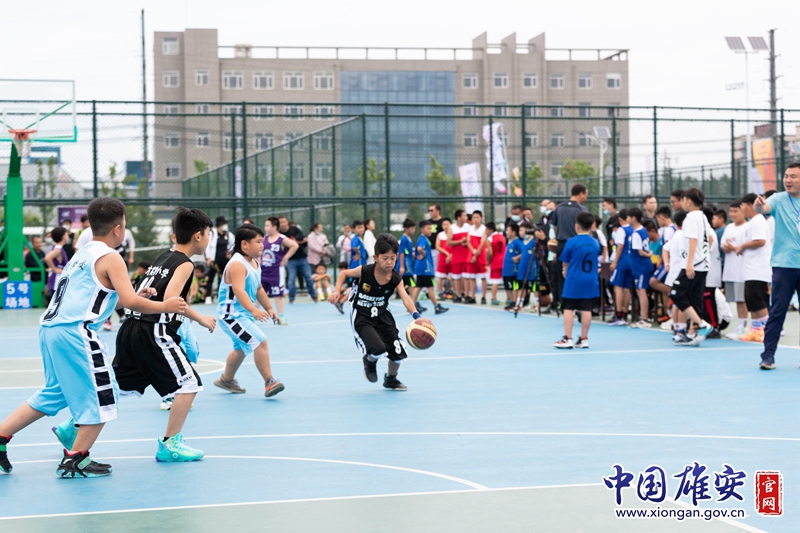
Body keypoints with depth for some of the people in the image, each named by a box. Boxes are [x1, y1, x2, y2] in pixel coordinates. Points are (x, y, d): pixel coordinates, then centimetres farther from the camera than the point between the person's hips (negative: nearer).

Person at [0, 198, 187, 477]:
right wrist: (164, 306, 0)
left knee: (54, 394, 23)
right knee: (103, 396, 1)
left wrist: (135, 296, 26)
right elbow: (130, 301, -14)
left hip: (50, 327, 9)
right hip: (74, 331, -9)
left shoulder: (83, 253, 21)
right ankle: (75, 460, 3)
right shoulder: (110, 258, -5)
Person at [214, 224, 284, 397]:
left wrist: (269, 309, 19)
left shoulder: (254, 263, 5)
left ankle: (226, 380, 48)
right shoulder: (238, 264, -25)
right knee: (260, 341, -21)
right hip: (231, 314, -11)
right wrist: (254, 310, -48)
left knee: (241, 348, 28)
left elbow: (258, 288, 18)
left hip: (243, 314, 11)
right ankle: (269, 382, -17)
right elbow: (239, 290, -37)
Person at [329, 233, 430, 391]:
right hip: (361, 317, -4)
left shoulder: (396, 279, -15)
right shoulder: (364, 271, -23)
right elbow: (344, 273, -4)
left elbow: (405, 298, -29)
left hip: (382, 315, 4)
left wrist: (416, 316, -47)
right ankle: (369, 361, 15)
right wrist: (337, 291, -19)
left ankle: (391, 380, 39)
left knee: (398, 352, 6)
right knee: (378, 350, -25)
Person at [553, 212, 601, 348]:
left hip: (573, 281, -4)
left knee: (568, 309, 2)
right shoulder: (595, 243, 3)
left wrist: (566, 272, 19)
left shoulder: (572, 242, -9)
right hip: (591, 282, 4)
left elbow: (565, 263, 0)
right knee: (586, 309, 6)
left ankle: (567, 338, 0)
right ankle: (584, 339, 10)